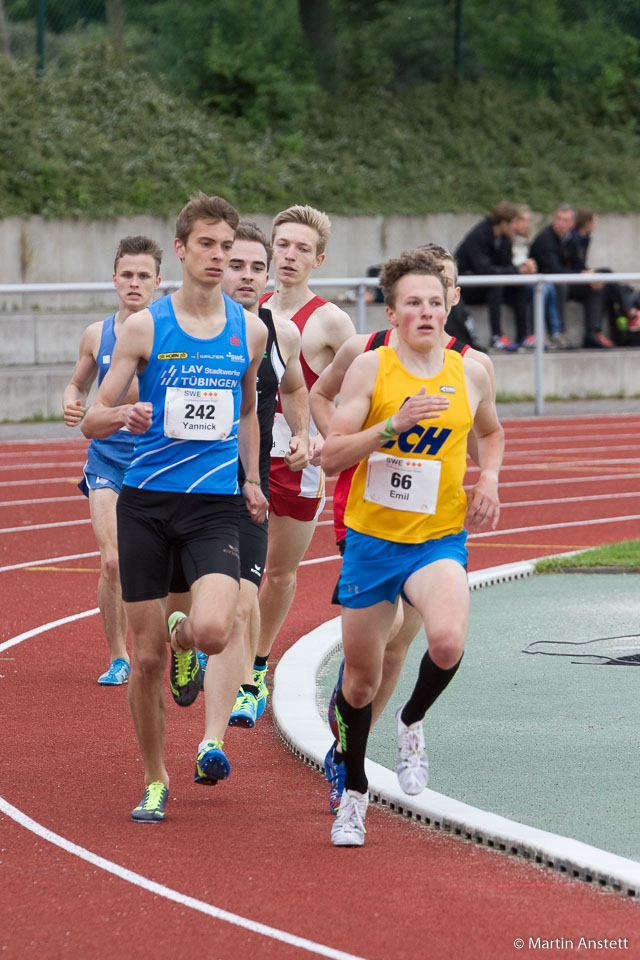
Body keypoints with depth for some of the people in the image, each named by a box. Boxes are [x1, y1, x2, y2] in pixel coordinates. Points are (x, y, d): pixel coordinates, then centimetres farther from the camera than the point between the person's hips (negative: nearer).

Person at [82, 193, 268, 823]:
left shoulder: (250, 330, 7)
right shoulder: (145, 327, -1)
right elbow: (91, 420, -1)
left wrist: (251, 478, 18)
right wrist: (126, 416, -22)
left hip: (215, 504, 1)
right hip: (146, 501, -1)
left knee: (214, 629, -23)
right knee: (146, 657, 2)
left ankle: (184, 636, 15)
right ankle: (154, 781, 20)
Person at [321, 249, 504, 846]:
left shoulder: (470, 371, 2)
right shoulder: (370, 368, -6)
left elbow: (491, 431, 23)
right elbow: (330, 456, -11)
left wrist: (489, 478, 3)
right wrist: (394, 423, -23)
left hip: (438, 541, 1)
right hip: (370, 539, 0)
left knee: (448, 640, -30)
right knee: (360, 680, 10)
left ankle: (413, 721, 3)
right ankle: (353, 792, 34)